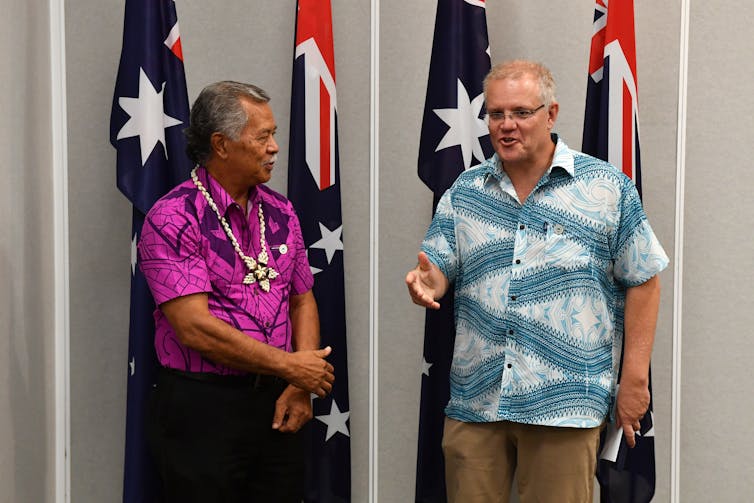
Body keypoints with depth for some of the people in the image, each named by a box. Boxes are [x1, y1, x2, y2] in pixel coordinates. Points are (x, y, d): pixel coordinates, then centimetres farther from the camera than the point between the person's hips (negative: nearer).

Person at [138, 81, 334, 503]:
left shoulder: (280, 211, 9)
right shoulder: (172, 219, -11)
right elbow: (195, 328, -18)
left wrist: (301, 384, -2)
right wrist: (289, 366, -13)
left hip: (277, 404, 6)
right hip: (202, 408, -5)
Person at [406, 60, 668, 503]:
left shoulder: (608, 188, -1)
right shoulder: (464, 192, 9)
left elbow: (642, 282, 0)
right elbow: (438, 270, 8)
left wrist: (635, 378, -4)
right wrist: (426, 284, -17)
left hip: (565, 405, -3)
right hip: (474, 402, 3)